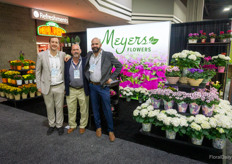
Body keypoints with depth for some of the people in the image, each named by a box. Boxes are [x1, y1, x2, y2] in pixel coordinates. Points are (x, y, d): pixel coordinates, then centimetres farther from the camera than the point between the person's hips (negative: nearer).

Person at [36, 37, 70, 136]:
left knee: (59, 107, 9)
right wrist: (39, 86, 0)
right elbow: (38, 71, 2)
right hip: (47, 87, 0)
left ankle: (59, 125, 28)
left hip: (59, 87, 1)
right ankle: (51, 125, 33)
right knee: (49, 107, 13)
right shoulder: (41, 55, -4)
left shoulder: (62, 54, 0)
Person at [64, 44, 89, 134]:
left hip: (83, 90, -2)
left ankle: (82, 126, 30)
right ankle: (72, 125, 33)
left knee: (84, 110, 10)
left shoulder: (85, 61, -3)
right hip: (71, 90, 2)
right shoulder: (67, 62, 3)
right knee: (71, 110, 14)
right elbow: (65, 76, 7)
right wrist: (65, 89, 4)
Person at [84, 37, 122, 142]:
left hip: (103, 86, -4)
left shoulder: (108, 55, -5)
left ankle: (111, 130, 18)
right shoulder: (89, 55, 8)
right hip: (92, 86, 4)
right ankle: (98, 127, 32)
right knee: (95, 108, 13)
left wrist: (112, 78, -6)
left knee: (107, 109, 2)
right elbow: (85, 67, 24)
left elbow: (119, 66, -1)